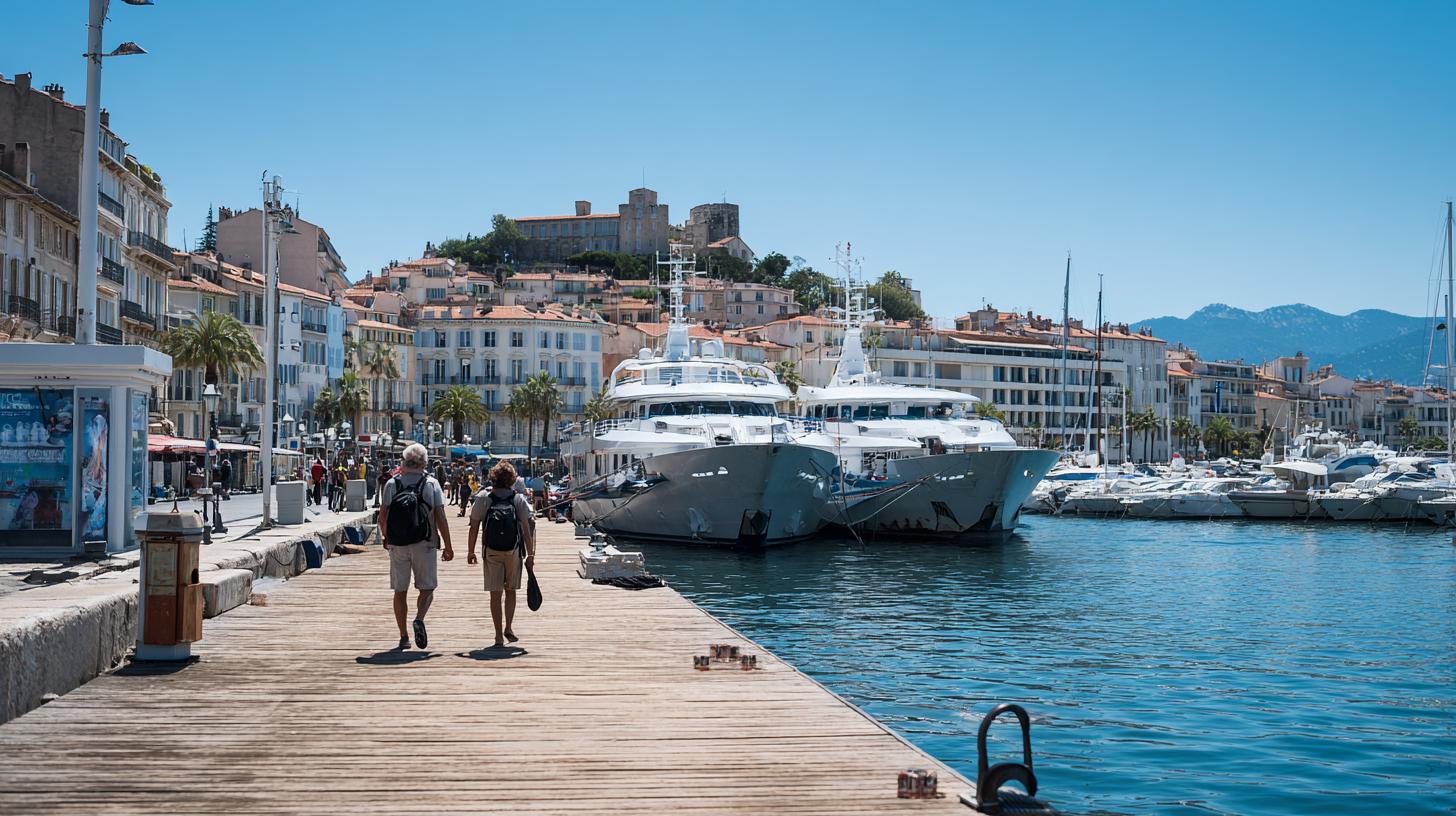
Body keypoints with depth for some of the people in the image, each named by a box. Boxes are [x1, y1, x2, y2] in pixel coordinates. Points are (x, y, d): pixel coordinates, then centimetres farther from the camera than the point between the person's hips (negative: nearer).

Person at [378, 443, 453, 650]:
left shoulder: (391, 484, 2)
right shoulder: (432, 484, -1)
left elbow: (382, 517, 2)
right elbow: (441, 518, -5)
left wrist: (385, 538, 20)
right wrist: (448, 547, 2)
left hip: (397, 545, 1)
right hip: (424, 544, -1)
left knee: (400, 590, 10)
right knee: (427, 587, 9)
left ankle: (403, 636, 10)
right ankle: (419, 618, -19)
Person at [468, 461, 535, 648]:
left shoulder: (482, 498, -1)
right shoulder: (519, 499, 0)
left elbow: (474, 527, -1)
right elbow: (526, 529, -2)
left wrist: (471, 551, 7)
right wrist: (530, 554, 3)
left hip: (491, 552, 0)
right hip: (513, 550, 0)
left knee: (495, 594, 4)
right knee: (510, 591, 17)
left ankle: (499, 635, 3)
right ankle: (508, 628, 15)